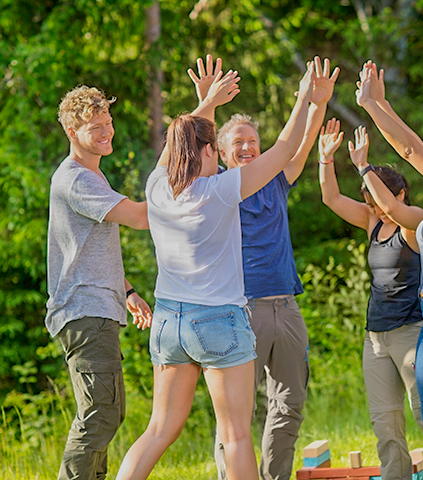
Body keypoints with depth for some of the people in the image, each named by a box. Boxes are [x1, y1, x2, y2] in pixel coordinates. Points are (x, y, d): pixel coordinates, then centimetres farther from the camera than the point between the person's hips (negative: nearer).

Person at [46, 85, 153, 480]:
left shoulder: (92, 176, 21)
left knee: (109, 412, 16)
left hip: (98, 311, 11)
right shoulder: (74, 180, -13)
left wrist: (126, 291, 25)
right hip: (85, 313, -11)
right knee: (100, 413, -16)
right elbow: (140, 217, -20)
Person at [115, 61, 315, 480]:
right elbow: (285, 150, -5)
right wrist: (304, 97, 7)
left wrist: (208, 103, 35)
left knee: (161, 429, 12)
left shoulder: (158, 188, 0)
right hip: (219, 320, -6)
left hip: (168, 320, 6)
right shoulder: (220, 191, -13)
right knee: (236, 435, 3)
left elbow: (178, 147, 23)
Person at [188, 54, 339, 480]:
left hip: (285, 308, 5)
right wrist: (206, 103, -28)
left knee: (289, 405, 8)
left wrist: (318, 103, -14)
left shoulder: (275, 183, 15)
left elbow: (302, 145, 3)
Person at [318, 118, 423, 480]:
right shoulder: (373, 223, 12)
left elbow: (391, 205, -27)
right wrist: (326, 158, -4)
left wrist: (363, 166, -27)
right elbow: (332, 198, 9)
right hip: (376, 334, 7)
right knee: (385, 421, 3)